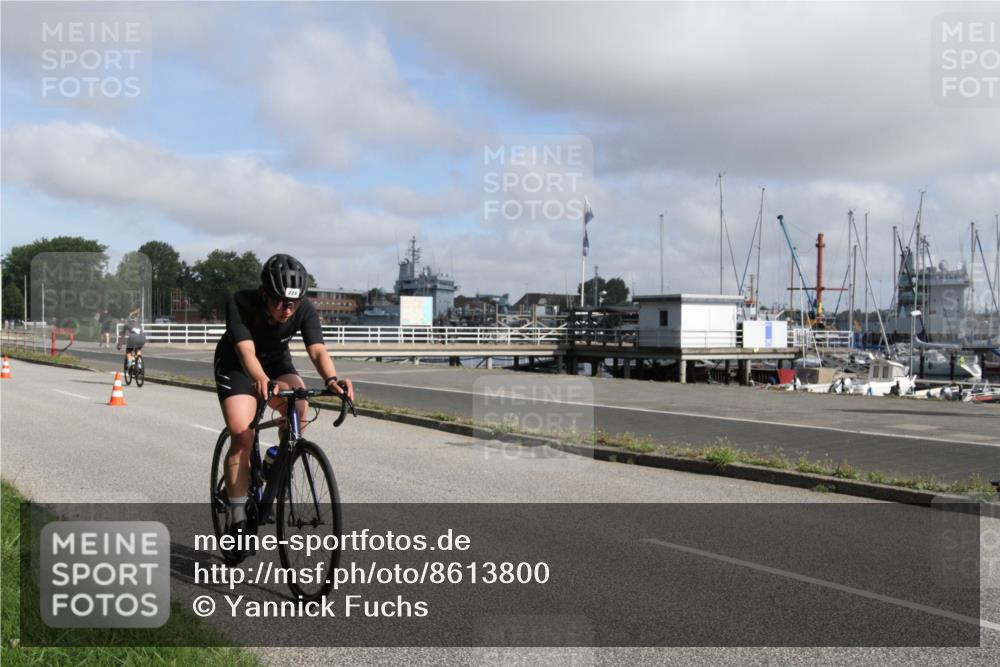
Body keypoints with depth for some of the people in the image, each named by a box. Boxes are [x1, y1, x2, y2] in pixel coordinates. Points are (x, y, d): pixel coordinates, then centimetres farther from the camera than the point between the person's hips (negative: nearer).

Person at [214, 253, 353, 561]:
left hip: (277, 363, 3)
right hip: (236, 366, -2)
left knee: (299, 407, -28)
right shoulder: (240, 303, -33)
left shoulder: (304, 309, -26)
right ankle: (237, 519, -9)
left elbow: (317, 350, -38)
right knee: (242, 439, -18)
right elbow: (247, 352, -44)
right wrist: (260, 381, -65)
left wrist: (331, 378, -59)